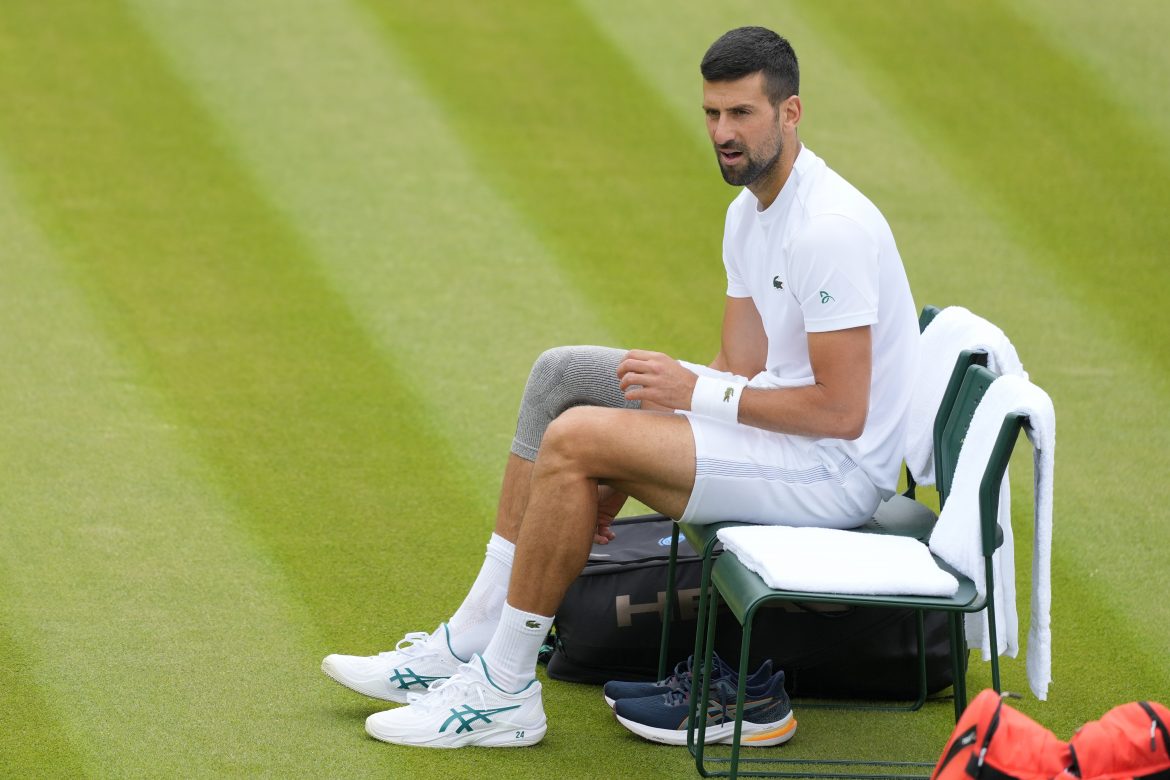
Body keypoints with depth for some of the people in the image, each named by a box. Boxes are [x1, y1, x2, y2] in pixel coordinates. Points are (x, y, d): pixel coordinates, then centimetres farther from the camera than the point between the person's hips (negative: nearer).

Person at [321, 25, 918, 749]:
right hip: (779, 426, 11)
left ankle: (505, 690, -12)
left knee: (575, 439, -22)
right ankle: (470, 641, 7)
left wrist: (698, 393, -19)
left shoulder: (830, 228, -22)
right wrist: (619, 480, 2)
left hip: (837, 470, -11)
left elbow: (842, 411, -25)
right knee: (563, 374, 8)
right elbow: (743, 366, 12)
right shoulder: (751, 213, 11)